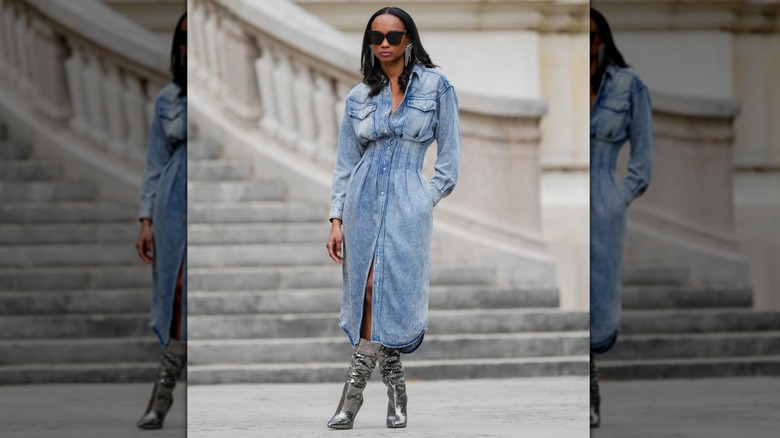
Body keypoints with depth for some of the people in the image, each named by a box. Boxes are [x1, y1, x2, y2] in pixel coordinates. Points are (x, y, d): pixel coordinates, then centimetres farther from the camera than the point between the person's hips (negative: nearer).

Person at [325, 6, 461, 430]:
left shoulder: (435, 87, 2)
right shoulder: (359, 96, 9)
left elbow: (449, 157, 4)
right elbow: (345, 163, 11)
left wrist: (426, 201, -3)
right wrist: (336, 220, 3)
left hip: (407, 204, -3)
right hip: (363, 201, 3)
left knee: (388, 295, -7)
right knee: (368, 294, -3)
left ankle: (355, 389, 0)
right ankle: (394, 391, 5)